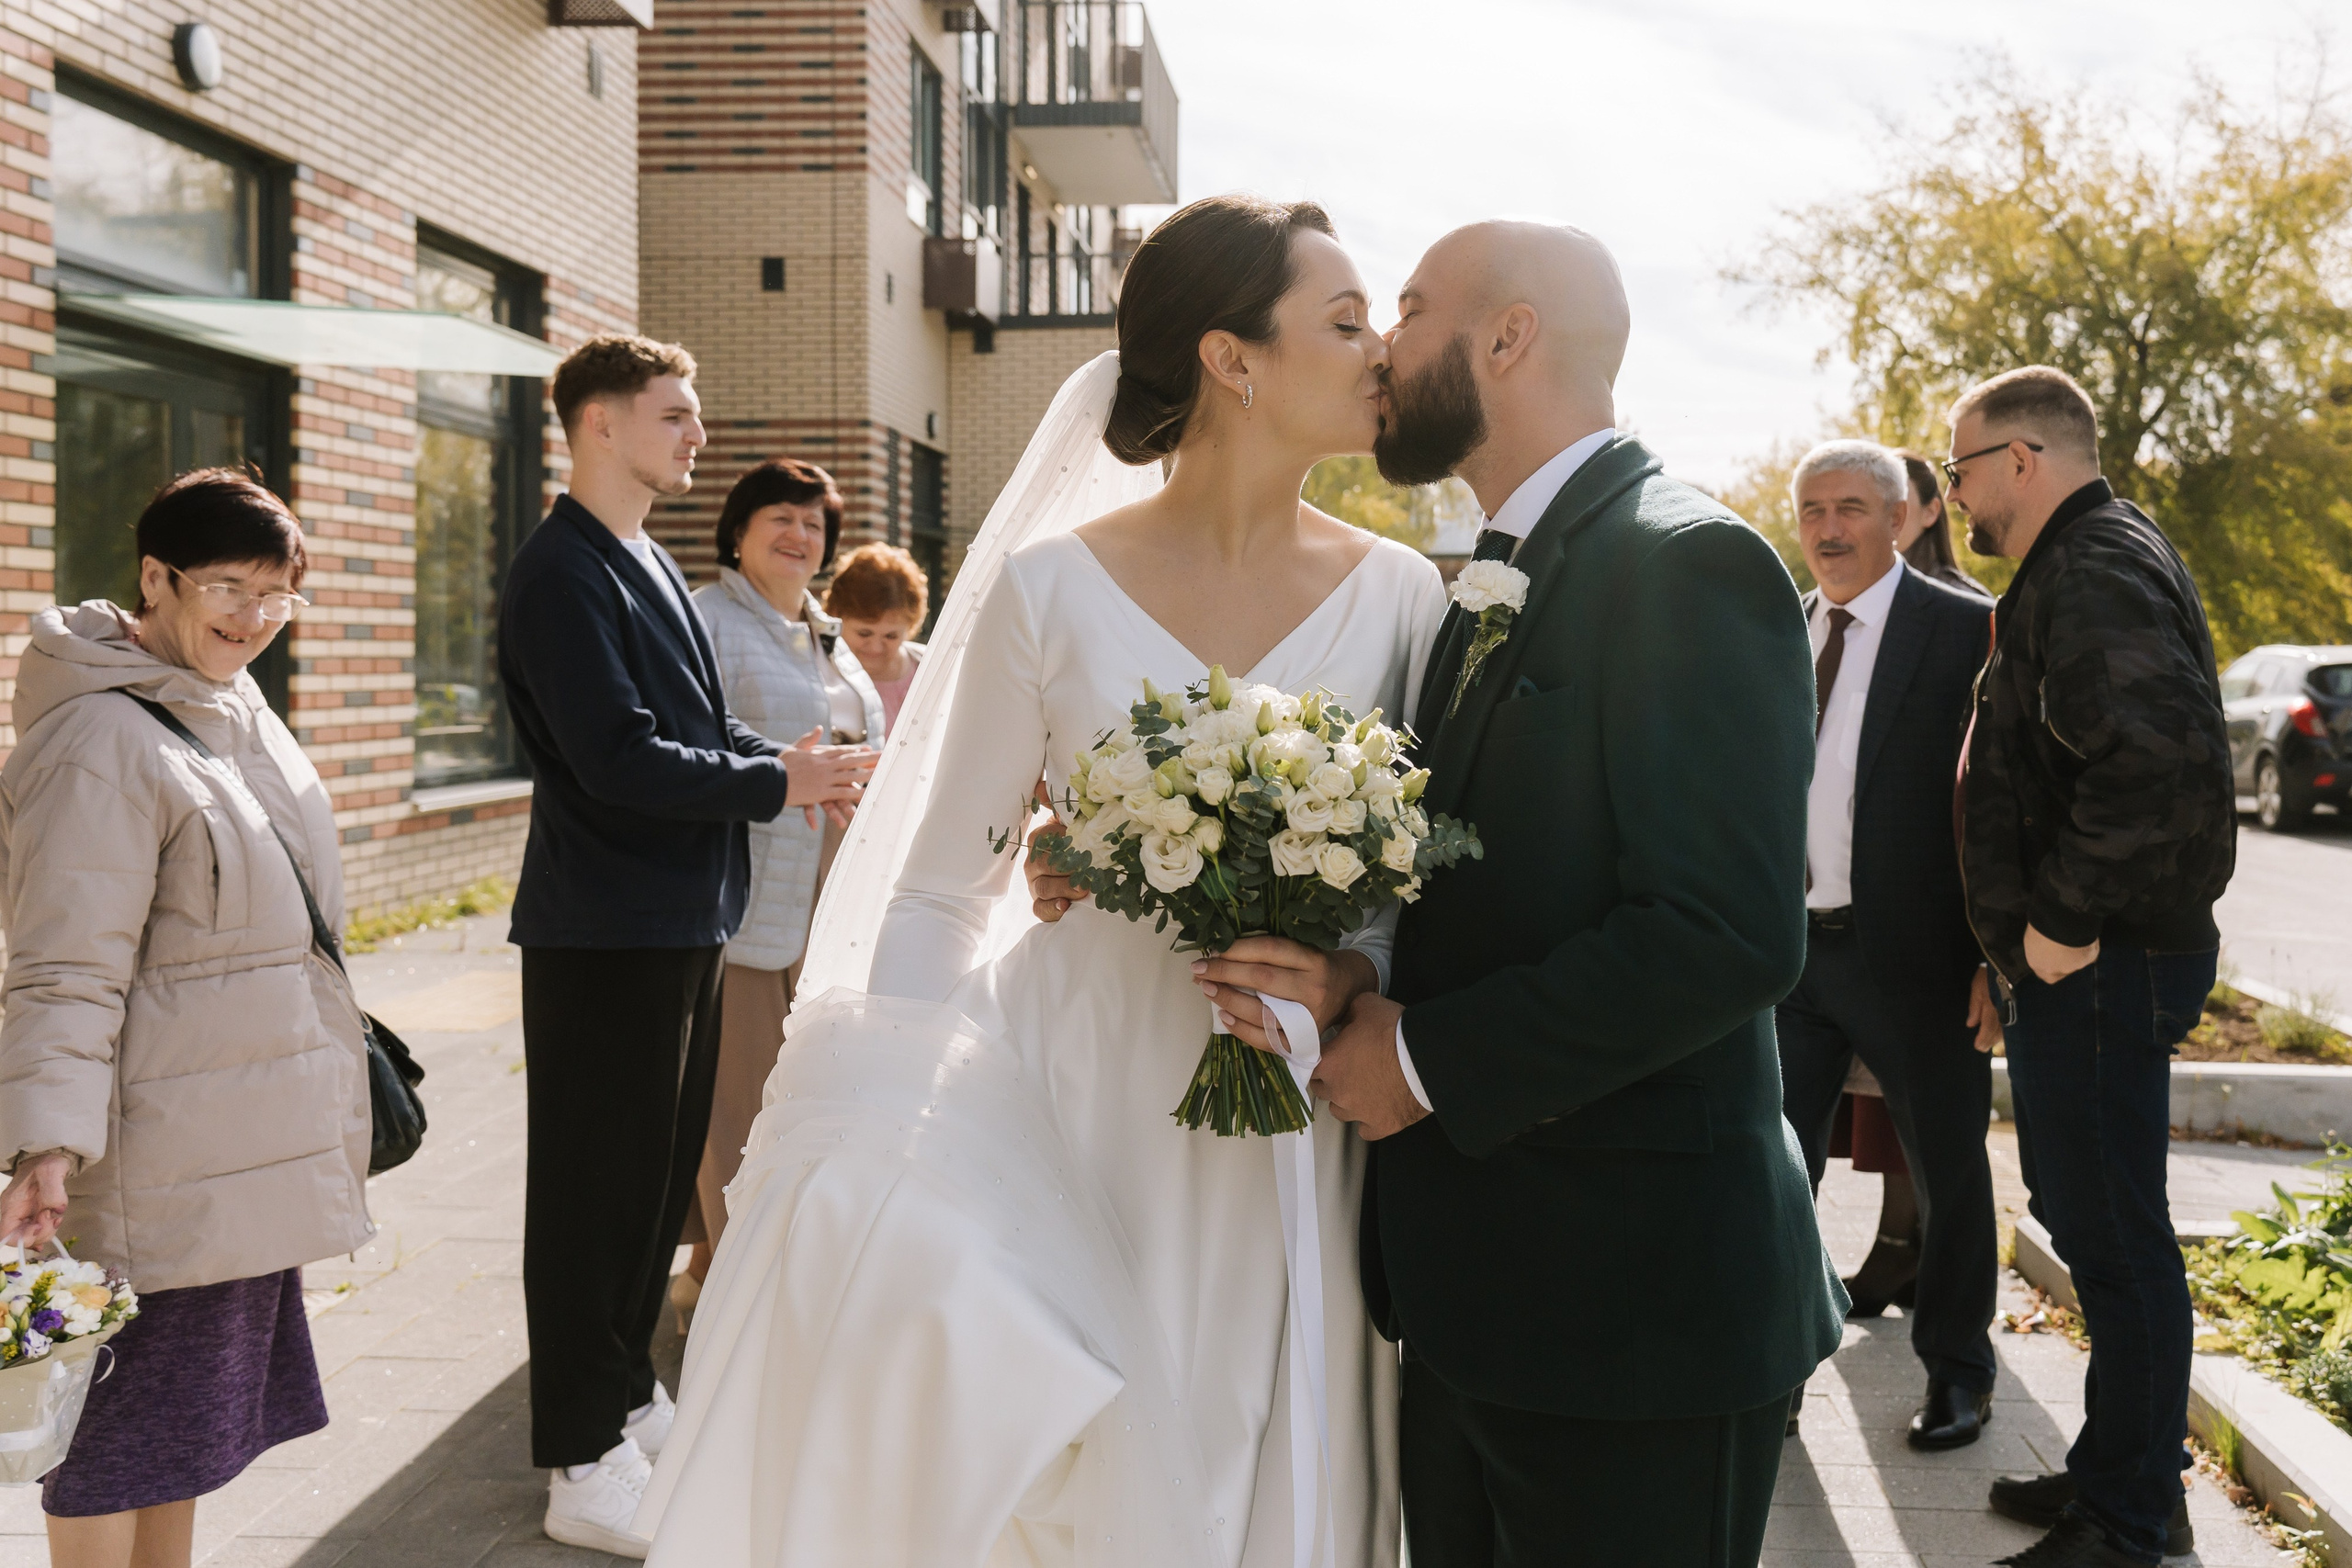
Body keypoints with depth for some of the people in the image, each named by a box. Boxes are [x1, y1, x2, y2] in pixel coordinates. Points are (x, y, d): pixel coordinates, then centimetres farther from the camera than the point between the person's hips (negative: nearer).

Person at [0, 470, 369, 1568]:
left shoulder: (238, 709, 11)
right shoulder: (101, 741, -18)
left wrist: (348, 1050, 27)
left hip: (251, 1152, 9)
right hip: (159, 1162, -9)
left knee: (189, 1408, 19)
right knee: (116, 1431, 2)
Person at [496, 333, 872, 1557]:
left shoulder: (643, 563, 15)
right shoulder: (564, 573, -16)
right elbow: (617, 756, -24)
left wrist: (784, 762, 0)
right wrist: (776, 783, -16)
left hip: (679, 921, 10)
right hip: (608, 931, -10)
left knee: (660, 1172, 19)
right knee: (598, 1183, -1)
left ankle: (626, 1396, 34)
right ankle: (585, 1467, 9)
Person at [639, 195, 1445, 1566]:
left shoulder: (1402, 597, 2)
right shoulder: (1050, 589, -5)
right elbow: (936, 888, -1)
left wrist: (1353, 976, -15)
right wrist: (878, 1137, -9)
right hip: (1079, 1124, -2)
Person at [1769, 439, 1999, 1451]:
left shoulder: (1966, 631, -7)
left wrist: (1995, 950, -14)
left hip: (1912, 952, -4)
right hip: (1792, 949, 5)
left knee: (1947, 1169, 11)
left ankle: (1957, 1370, 28)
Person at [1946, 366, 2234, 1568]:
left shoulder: (2096, 575, -17)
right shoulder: (2075, 567, 17)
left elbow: (2158, 763, -33)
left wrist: (2065, 925, -23)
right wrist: (2014, 945, 20)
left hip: (2102, 966, -11)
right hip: (2069, 962, 11)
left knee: (2116, 1241, -1)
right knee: (2084, 1219, 18)